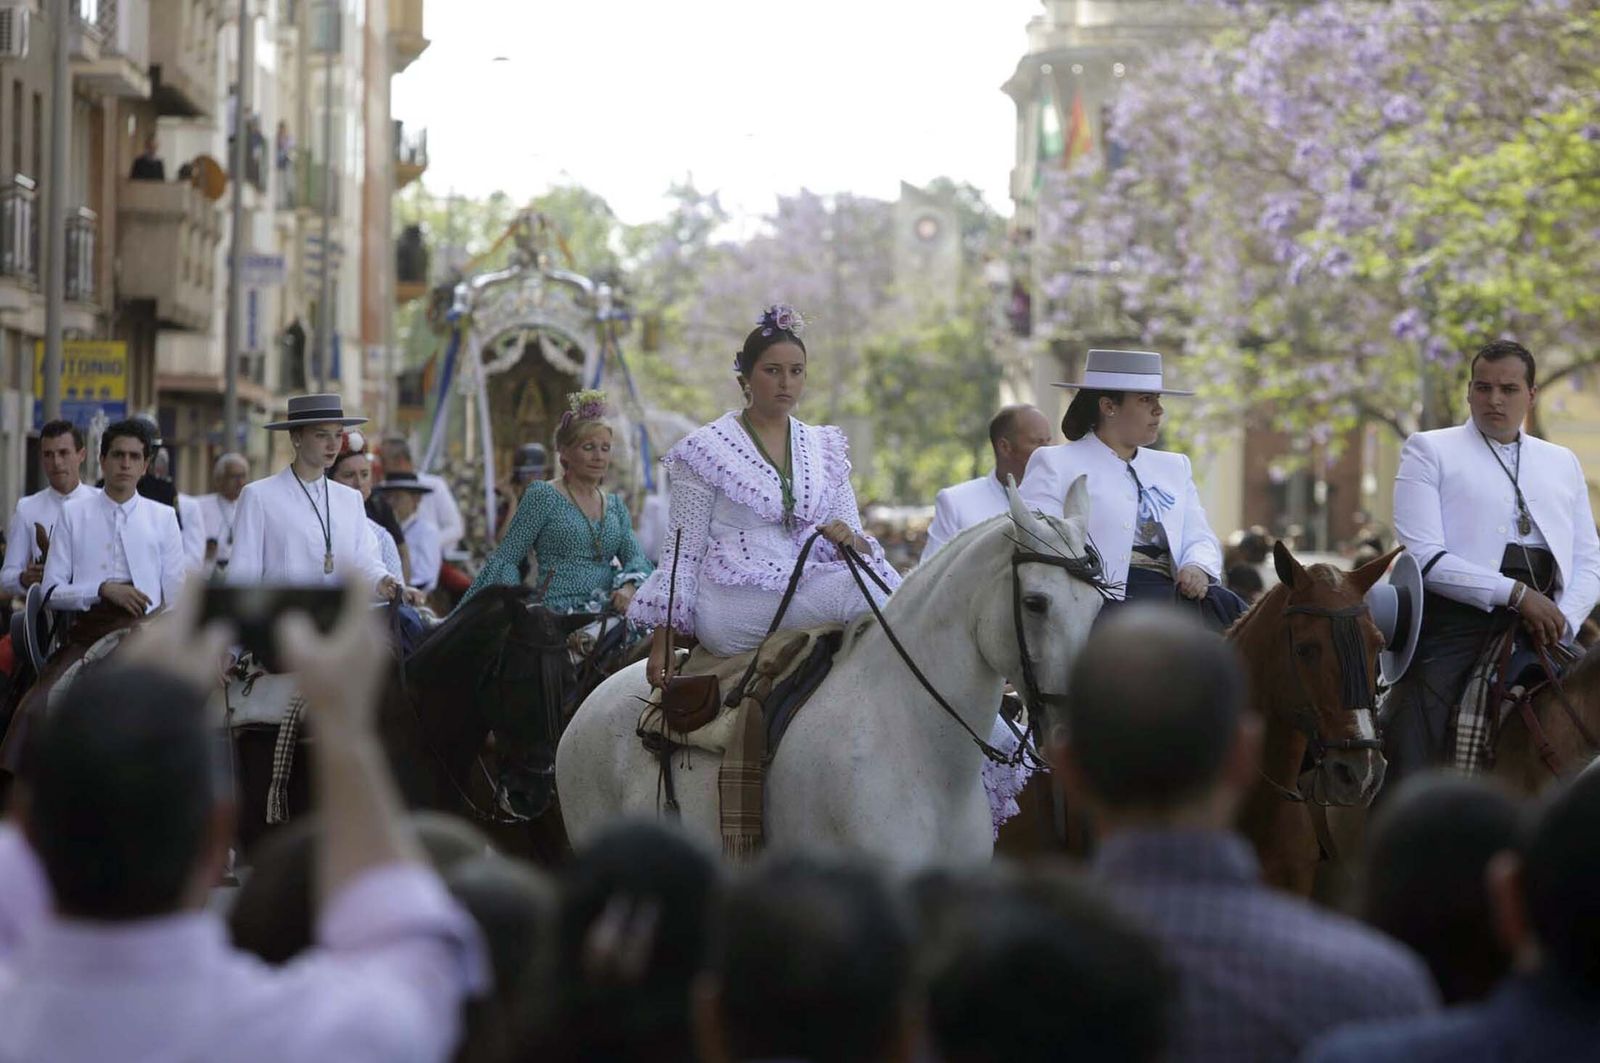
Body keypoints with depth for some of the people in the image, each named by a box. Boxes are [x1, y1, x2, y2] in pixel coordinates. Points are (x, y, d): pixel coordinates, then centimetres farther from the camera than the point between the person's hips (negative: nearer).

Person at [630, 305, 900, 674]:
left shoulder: (825, 448, 18)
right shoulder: (708, 448, 5)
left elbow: (860, 544, 16)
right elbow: (682, 552, 3)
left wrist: (850, 540, -10)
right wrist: (662, 641, -3)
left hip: (811, 586, 5)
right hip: (734, 602, -5)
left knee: (876, 580, -28)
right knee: (862, 594, -29)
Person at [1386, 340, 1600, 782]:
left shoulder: (1563, 463, 22)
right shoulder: (1429, 451, 7)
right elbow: (1423, 556, -6)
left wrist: (1560, 622, -4)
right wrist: (1515, 593, -14)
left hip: (1535, 630, 4)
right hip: (1451, 626, -4)